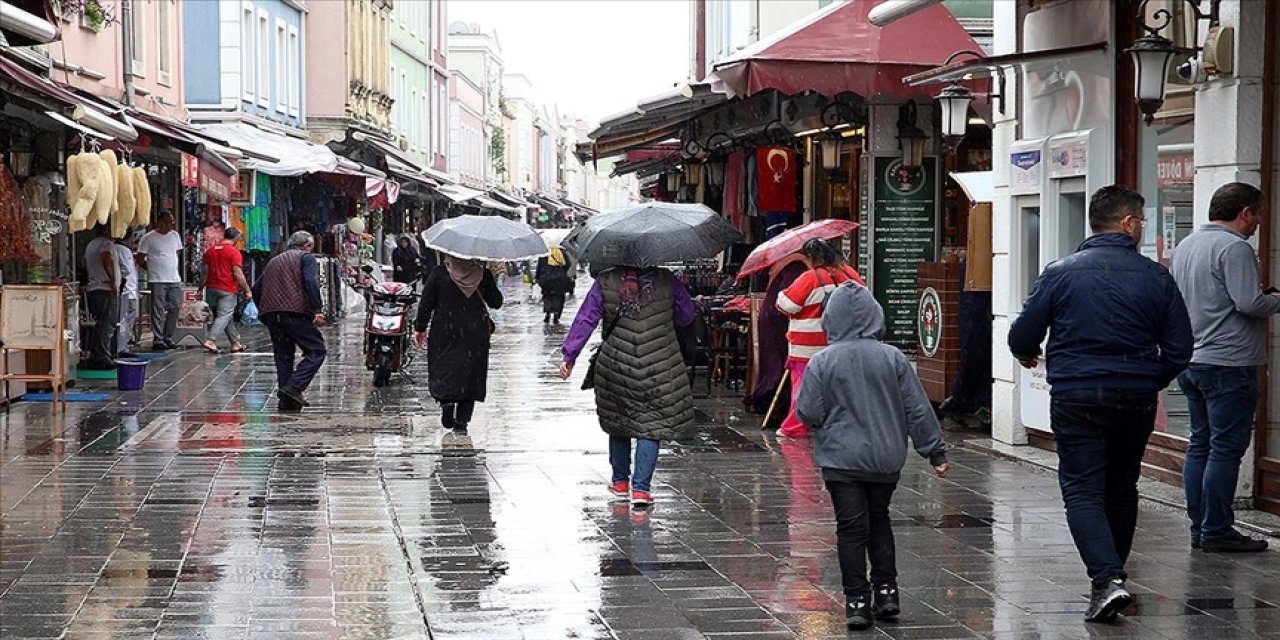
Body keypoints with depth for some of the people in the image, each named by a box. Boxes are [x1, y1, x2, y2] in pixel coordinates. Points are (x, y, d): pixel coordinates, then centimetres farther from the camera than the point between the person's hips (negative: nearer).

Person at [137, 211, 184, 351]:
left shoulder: (175, 235, 12)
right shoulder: (148, 238, -6)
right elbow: (140, 258, -3)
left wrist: (175, 269, 13)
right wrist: (152, 269, 1)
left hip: (175, 280, 6)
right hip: (157, 281, -6)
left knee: (175, 308, 6)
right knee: (158, 311, -5)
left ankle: (168, 338, 16)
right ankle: (157, 340, -2)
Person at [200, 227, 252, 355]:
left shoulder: (209, 251, 10)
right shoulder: (234, 252, -8)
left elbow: (205, 272, 10)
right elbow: (238, 274, -12)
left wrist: (201, 288, 15)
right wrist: (247, 291, -7)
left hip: (212, 288, 7)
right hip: (228, 290, -6)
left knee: (227, 316, 15)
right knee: (224, 316, -6)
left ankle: (235, 343, 20)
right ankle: (210, 340, -21)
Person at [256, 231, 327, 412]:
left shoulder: (273, 261, 28)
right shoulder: (306, 258, 7)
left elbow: (257, 290, 22)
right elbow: (310, 282, -11)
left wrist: (264, 314, 26)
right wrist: (318, 310, -15)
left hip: (270, 314, 7)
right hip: (295, 312, -7)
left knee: (283, 356, 12)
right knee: (316, 351, 0)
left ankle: (286, 402, 7)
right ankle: (295, 387, -17)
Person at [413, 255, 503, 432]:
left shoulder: (439, 274, -7)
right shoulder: (484, 274, -5)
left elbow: (426, 303, -3)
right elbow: (497, 303, 4)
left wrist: (420, 328, 7)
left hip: (445, 332, -1)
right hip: (475, 334, 1)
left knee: (442, 368, 11)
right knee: (470, 372, 7)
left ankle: (446, 399, -17)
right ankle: (462, 420, 1)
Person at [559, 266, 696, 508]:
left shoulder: (605, 282, -2)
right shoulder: (666, 280, 0)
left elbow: (585, 320, -2)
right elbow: (686, 315, 10)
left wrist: (569, 355, 2)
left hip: (616, 365, 1)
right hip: (659, 367, -1)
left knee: (617, 422, 18)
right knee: (651, 425, 2)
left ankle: (620, 481, 28)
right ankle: (641, 488, -7)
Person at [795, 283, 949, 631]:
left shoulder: (822, 362, -10)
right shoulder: (893, 359, -4)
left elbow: (808, 414, -9)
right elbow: (918, 410, -1)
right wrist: (936, 451, 7)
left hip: (841, 461, -3)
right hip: (886, 458, 3)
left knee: (851, 528, 3)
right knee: (879, 520, 20)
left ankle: (857, 600, 1)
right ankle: (886, 590, 17)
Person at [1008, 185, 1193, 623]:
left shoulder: (1060, 273, -4)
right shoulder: (1156, 278, 0)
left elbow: (1022, 337, -1)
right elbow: (1179, 348, 3)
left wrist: (1029, 356, 23)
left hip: (1077, 399, -2)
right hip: (1136, 400, 2)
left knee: (1082, 491, -2)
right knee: (1122, 487, 19)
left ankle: (1107, 579, -19)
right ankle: (1113, 570, 29)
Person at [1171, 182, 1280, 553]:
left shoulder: (1186, 246, 14)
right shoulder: (1234, 247, -14)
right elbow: (1249, 302, -22)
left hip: (1190, 364, 9)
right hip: (1227, 363, -9)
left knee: (1200, 445, 12)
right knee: (1226, 449, -5)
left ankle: (1199, 529, 15)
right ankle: (1217, 532, -4)